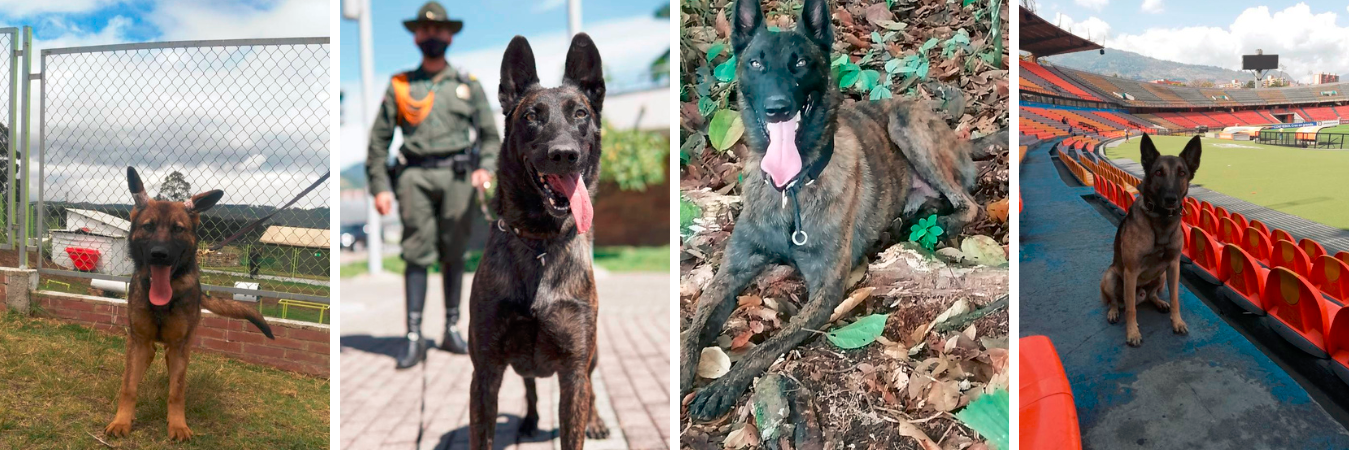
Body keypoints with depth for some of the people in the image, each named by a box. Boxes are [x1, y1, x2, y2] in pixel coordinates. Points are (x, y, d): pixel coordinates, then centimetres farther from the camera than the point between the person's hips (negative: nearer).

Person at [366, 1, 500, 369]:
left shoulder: (468, 85, 14)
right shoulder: (399, 87, 12)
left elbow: (490, 133, 13)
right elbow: (378, 139, 11)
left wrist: (486, 167, -6)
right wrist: (380, 187, 1)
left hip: (457, 175, 1)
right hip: (416, 176, -1)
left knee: (453, 254, 4)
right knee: (417, 254, -6)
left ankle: (452, 330, 14)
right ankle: (413, 337, -6)